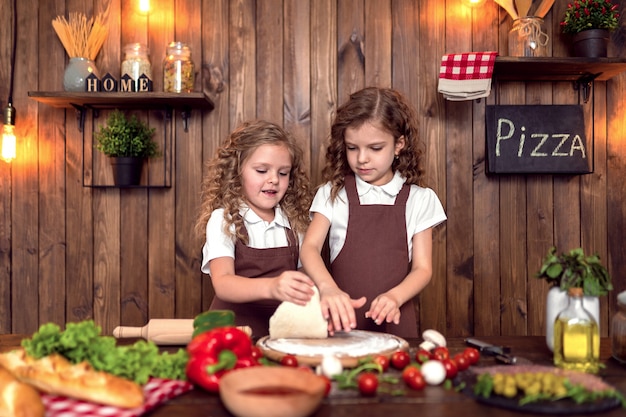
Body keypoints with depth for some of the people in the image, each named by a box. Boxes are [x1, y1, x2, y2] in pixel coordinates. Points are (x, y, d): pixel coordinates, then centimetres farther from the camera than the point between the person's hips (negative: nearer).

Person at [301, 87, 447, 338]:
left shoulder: (418, 199, 5)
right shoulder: (333, 194, 5)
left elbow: (422, 268, 3)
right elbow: (310, 247, -7)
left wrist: (394, 297, -17)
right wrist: (327, 288, -26)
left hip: (393, 320, 0)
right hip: (343, 318, 0)